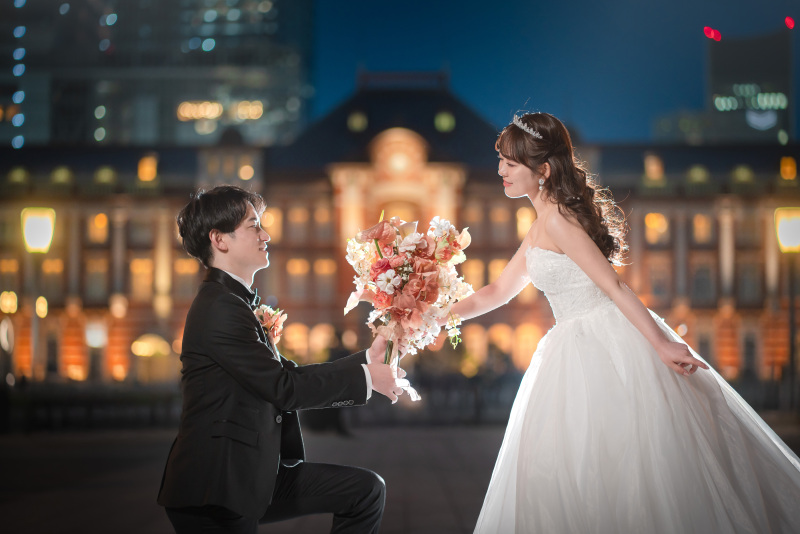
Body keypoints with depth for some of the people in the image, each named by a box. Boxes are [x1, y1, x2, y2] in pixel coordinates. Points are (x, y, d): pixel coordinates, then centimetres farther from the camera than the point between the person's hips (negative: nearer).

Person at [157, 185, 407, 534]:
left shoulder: (233, 303, 14)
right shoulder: (220, 308, -18)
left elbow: (289, 372, 12)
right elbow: (285, 389, -18)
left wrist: (366, 358, 7)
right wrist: (364, 377, -8)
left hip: (254, 476, 10)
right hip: (216, 491, -10)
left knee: (365, 491, 8)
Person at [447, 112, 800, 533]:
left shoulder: (557, 221, -15)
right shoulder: (543, 226, 15)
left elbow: (613, 286, -18)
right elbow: (500, 291, 23)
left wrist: (660, 344, -19)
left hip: (608, 350, -10)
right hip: (582, 350, 10)